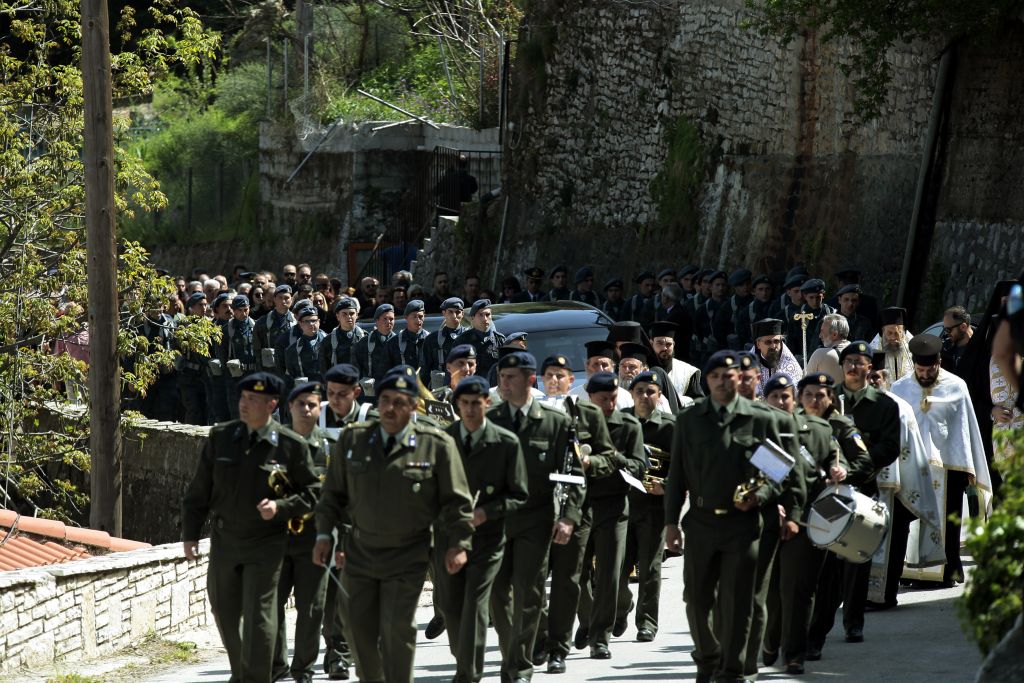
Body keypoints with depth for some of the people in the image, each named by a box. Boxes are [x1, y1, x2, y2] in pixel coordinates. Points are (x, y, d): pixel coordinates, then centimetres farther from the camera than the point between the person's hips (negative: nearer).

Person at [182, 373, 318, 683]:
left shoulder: (292, 445, -8)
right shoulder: (220, 436, 1)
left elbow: (310, 493, -2)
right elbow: (199, 489, 6)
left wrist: (280, 507, -19)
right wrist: (190, 532, 5)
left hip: (266, 544, -4)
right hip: (224, 539, 4)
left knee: (258, 616, -9)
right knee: (225, 612, 14)